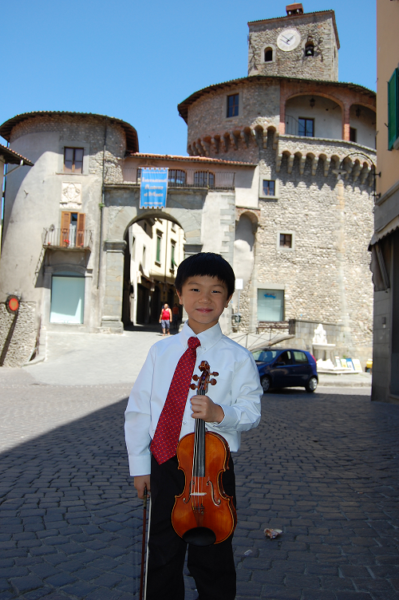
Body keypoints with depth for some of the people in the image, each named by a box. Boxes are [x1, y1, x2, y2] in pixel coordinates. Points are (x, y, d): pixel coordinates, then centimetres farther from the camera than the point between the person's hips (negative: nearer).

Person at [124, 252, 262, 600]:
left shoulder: (237, 358, -6)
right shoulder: (161, 352, 3)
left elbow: (251, 411, -7)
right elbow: (138, 409, 5)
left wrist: (221, 412, -27)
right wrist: (140, 465, 2)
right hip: (163, 464, 3)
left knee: (211, 559, 13)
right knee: (162, 557, 19)